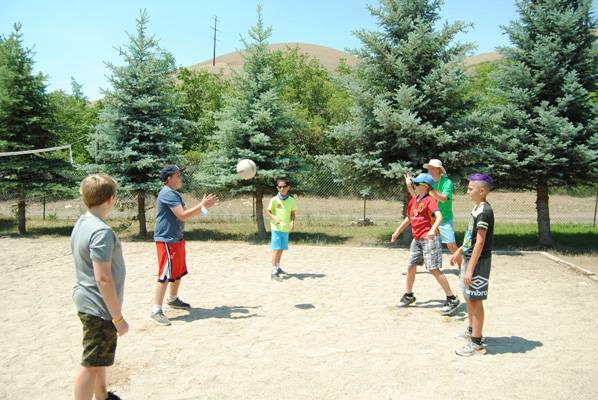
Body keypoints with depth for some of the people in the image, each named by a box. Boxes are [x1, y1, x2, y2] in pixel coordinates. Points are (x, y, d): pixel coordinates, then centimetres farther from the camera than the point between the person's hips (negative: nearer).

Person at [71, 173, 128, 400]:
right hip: (99, 307, -10)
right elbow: (103, 279, -26)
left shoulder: (81, 224, 5)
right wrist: (118, 318, -20)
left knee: (100, 357, 25)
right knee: (92, 364, 2)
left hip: (87, 302, 10)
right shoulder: (101, 231, -24)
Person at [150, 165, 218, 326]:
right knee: (165, 275, -10)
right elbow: (183, 215, -25)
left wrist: (204, 206, 8)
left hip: (177, 239, 11)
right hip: (167, 241, -11)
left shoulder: (175, 194, 15)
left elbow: (187, 212, 19)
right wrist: (202, 205, -20)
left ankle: (173, 299, 39)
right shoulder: (167, 194, -19)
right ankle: (156, 311, -5)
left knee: (178, 272, 21)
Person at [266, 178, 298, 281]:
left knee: (281, 249, 15)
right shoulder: (274, 200, -9)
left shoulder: (291, 200, 0)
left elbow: (293, 212, 10)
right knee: (276, 249, -8)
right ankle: (274, 272, -5)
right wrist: (274, 217, -19)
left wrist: (293, 221, -7)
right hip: (276, 228, -4)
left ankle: (278, 268, 32)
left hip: (286, 228, 4)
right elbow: (268, 211, -2)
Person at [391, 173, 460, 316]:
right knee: (411, 266, 13)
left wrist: (433, 229, -46)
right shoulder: (413, 200, 12)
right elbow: (409, 218, 25)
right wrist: (397, 232, 30)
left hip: (429, 238, -8)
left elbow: (439, 216, -28)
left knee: (434, 269, -9)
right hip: (416, 239, 8)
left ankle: (452, 299, 1)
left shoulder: (429, 200, -13)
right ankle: (408, 295, 30)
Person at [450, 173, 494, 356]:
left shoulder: (484, 211, -20)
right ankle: (471, 330, 38)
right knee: (468, 296, 20)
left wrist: (470, 268, -25)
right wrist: (459, 251, 25)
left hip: (479, 261, -10)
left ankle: (476, 343, 5)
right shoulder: (476, 208, 10)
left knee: (475, 299, -3)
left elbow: (480, 242, -24)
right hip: (470, 257, 10)